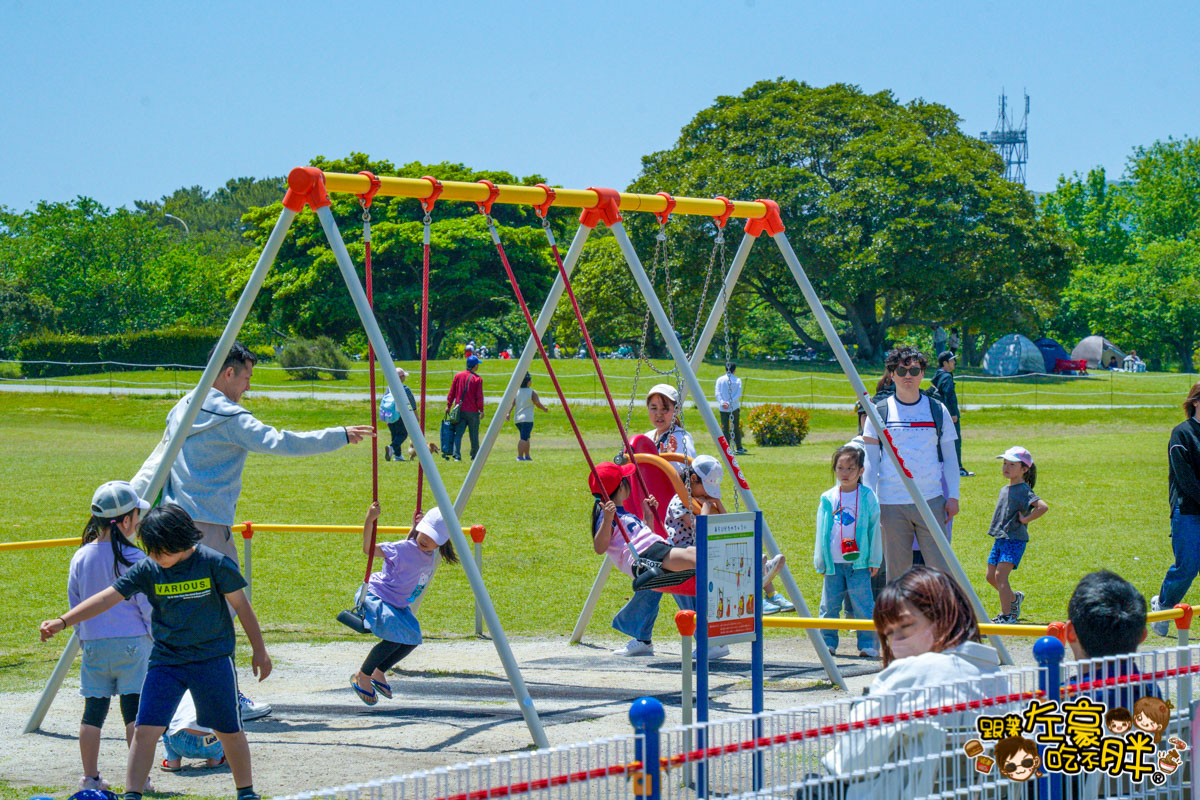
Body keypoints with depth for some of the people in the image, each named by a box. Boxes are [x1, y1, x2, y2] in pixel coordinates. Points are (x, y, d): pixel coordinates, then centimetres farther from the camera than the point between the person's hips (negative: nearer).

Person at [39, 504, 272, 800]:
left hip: (213, 659, -2)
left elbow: (241, 605, -3)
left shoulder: (215, 563, -12)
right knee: (145, 729, -8)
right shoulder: (148, 569, -6)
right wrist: (62, 621, -19)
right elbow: (107, 598, -9)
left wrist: (259, 650, 3)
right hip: (165, 661, 2)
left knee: (229, 730, 8)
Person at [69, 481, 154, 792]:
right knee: (134, 711, 1)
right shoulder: (134, 558, -12)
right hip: (133, 644, -4)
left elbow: (74, 605, 10)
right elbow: (148, 606, -9)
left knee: (94, 711, 9)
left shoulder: (80, 558, 2)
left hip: (94, 646, 4)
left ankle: (90, 777, 12)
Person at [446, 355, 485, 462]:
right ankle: (474, 456, 18)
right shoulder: (477, 379, -6)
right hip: (473, 411, -3)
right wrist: (481, 410, 0)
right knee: (474, 435, 10)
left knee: (458, 433, -1)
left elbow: (451, 393, 6)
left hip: (459, 410, 3)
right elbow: (479, 396, -8)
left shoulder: (458, 376, 4)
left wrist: (448, 406, 13)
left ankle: (456, 455, -15)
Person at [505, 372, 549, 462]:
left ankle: (527, 455, 21)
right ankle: (520, 456, -20)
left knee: (526, 437, 20)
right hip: (527, 419, -6)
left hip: (517, 419, 6)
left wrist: (509, 413, -7)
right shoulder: (532, 392, -7)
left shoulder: (516, 391, 7)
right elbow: (538, 404, -5)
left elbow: (512, 402, -2)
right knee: (524, 438, -10)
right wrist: (544, 409, 13)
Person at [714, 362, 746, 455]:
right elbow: (738, 394, -8)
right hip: (734, 408, 0)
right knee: (736, 428, 9)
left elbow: (717, 393, -6)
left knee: (724, 428, 1)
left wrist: (722, 402, -15)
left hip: (723, 408, 0)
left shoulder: (720, 380, 3)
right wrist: (730, 402, -13)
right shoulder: (737, 380, 1)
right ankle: (739, 448, 14)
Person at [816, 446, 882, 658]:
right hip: (833, 563, 3)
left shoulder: (868, 497, 1)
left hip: (859, 562, -3)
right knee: (829, 604, 4)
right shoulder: (828, 499, 7)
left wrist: (874, 560, 1)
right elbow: (821, 532, 11)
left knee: (863, 605, -6)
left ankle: (868, 644, 1)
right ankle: (827, 642, 15)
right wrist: (820, 561, 9)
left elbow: (874, 529, 3)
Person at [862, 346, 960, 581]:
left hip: (931, 500, 1)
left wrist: (953, 496, 3)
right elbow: (870, 460, 5)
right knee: (897, 570, 2)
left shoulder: (937, 410, 8)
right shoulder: (879, 412, 4)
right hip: (891, 503, -1)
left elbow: (950, 458, 11)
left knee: (940, 567, -3)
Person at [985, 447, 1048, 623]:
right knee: (991, 576, 11)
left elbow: (1043, 507, -26)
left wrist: (1025, 519, -18)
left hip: (1015, 540, -9)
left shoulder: (1024, 490, -12)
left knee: (1001, 574, -18)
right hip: (1000, 539, 9)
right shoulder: (1005, 490, 14)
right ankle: (1014, 598, 35)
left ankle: (1007, 616, -16)